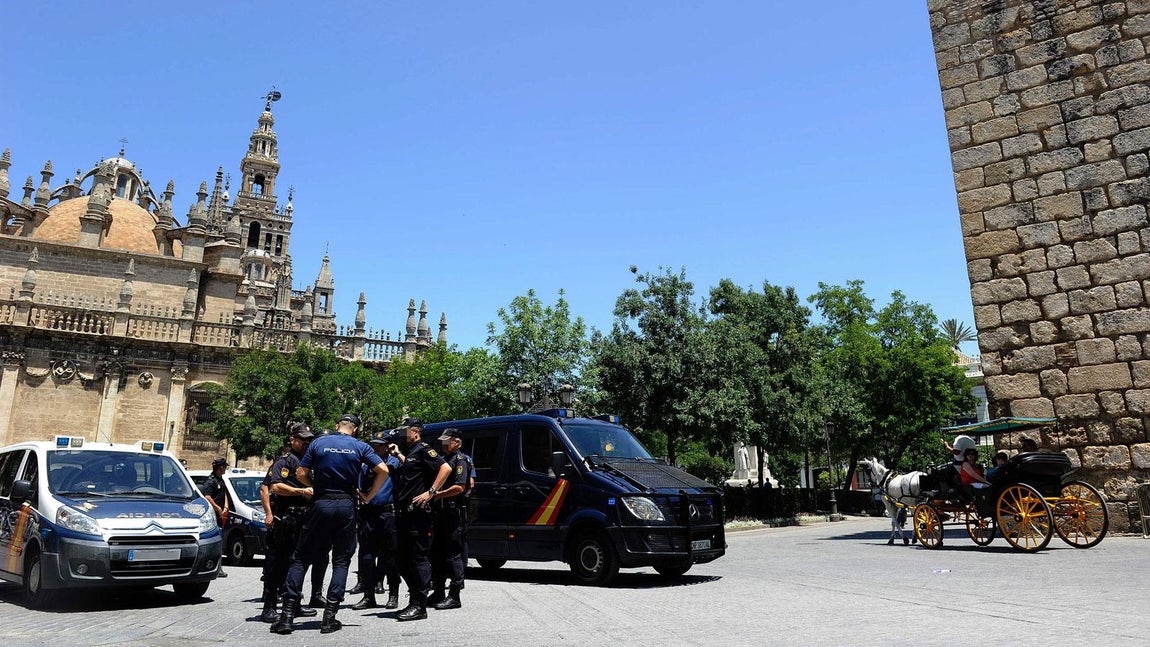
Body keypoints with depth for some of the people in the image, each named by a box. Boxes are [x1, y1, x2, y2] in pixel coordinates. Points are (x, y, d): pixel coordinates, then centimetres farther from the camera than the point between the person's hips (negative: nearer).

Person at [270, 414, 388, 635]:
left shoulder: (318, 443, 4)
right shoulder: (360, 447, 3)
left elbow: (301, 474, 2)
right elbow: (383, 470, -5)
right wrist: (368, 495, 4)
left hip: (321, 503, 0)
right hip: (346, 505, 0)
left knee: (301, 558, 9)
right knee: (341, 561, 9)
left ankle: (287, 615, 3)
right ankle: (329, 617, 3)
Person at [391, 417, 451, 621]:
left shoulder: (423, 450, -8)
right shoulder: (409, 452, 20)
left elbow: (445, 468, -19)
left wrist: (431, 492, -21)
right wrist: (398, 455, 24)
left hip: (417, 513, -10)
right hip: (405, 513, 10)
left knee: (418, 558, -5)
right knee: (403, 560, 13)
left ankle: (420, 606, 0)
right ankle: (414, 601, 23)